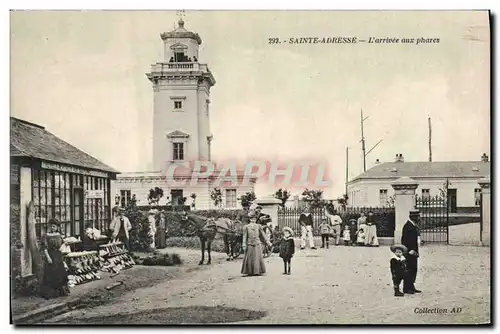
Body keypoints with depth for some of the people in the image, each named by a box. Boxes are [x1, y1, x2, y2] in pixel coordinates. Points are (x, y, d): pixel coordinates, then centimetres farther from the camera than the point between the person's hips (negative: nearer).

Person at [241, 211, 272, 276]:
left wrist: (268, 242, 4)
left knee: (258, 258, 1)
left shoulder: (258, 226, 6)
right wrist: (244, 245, -4)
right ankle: (249, 272, 11)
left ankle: (257, 271, 8)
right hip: (250, 245, -1)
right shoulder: (246, 227, 3)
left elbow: (263, 235, 8)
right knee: (249, 258, 2)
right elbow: (244, 236, 2)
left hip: (258, 244, 1)